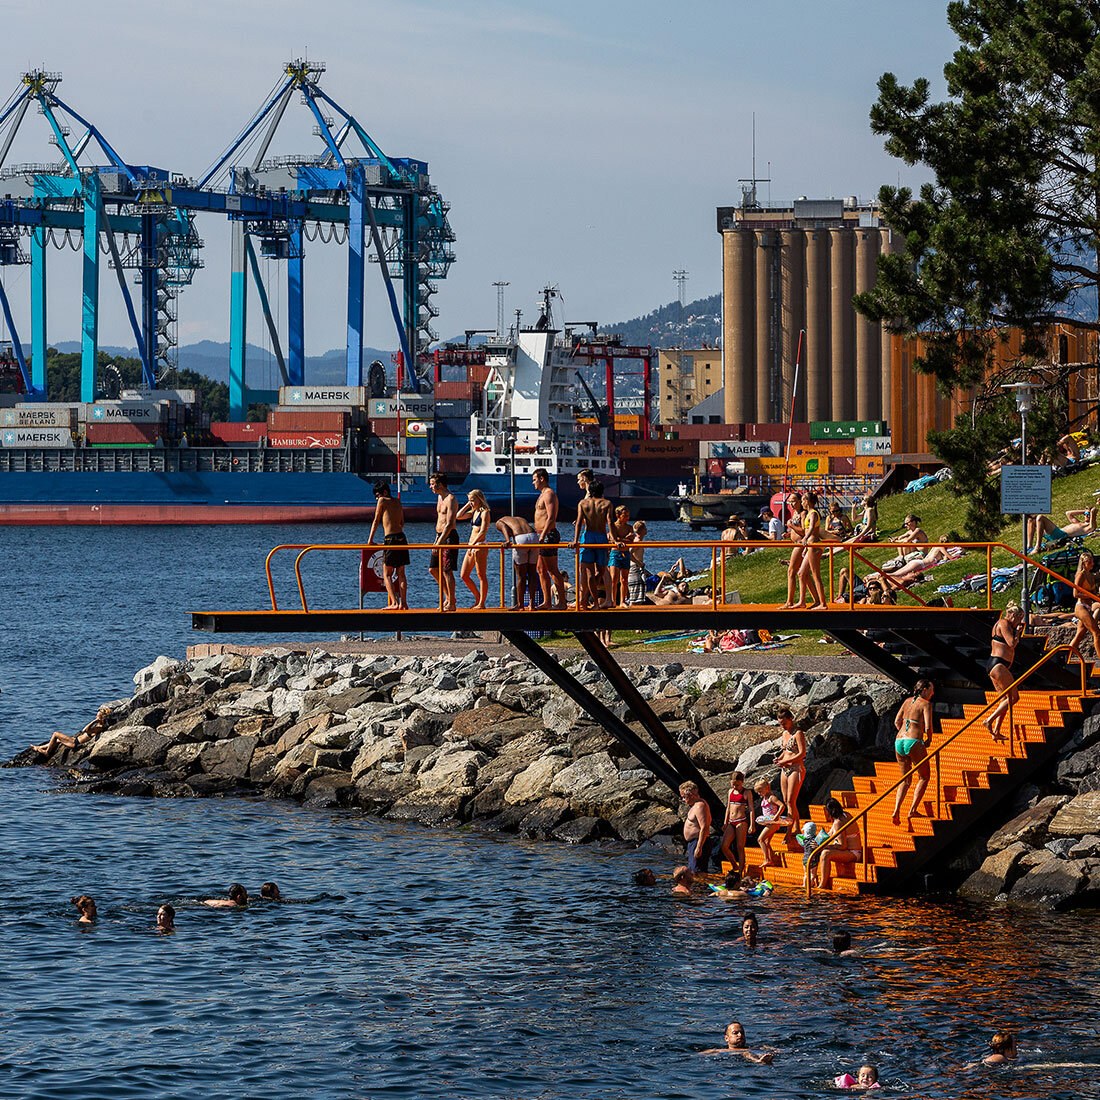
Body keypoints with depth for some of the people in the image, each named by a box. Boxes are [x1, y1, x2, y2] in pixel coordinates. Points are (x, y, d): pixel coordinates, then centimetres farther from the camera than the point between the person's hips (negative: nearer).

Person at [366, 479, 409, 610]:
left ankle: (394, 603, -14)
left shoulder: (382, 501, -1)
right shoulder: (397, 503, 16)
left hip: (390, 539, -7)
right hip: (402, 538, 7)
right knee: (401, 573, 10)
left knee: (387, 574, -2)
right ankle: (403, 603, 6)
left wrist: (370, 540, 7)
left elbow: (376, 521, 3)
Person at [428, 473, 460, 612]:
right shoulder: (440, 498, 14)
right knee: (433, 569, 11)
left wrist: (439, 543, -23)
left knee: (447, 570, -8)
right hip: (440, 536, 10)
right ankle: (448, 597, 21)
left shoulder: (450, 499, -16)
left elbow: (449, 524, -21)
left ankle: (451, 603, -4)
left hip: (449, 537, -10)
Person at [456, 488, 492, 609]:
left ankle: (481, 603, 0)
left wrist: (473, 544, -22)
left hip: (480, 546, -9)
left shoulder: (485, 513, -8)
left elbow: (483, 531, -17)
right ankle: (478, 598, 20)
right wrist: (467, 505, 10)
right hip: (472, 547, 9)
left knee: (481, 576, -4)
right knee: (464, 575, 9)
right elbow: (458, 516, 15)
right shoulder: (473, 512, 17)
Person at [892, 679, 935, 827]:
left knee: (906, 780, 17)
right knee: (924, 776, 11)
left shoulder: (908, 701, 16)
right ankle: (912, 810, 1)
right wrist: (929, 739, 7)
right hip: (914, 742, -6)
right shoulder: (925, 704, -3)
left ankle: (896, 811, -1)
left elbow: (897, 722, 14)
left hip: (899, 741, 6)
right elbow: (928, 727, -11)